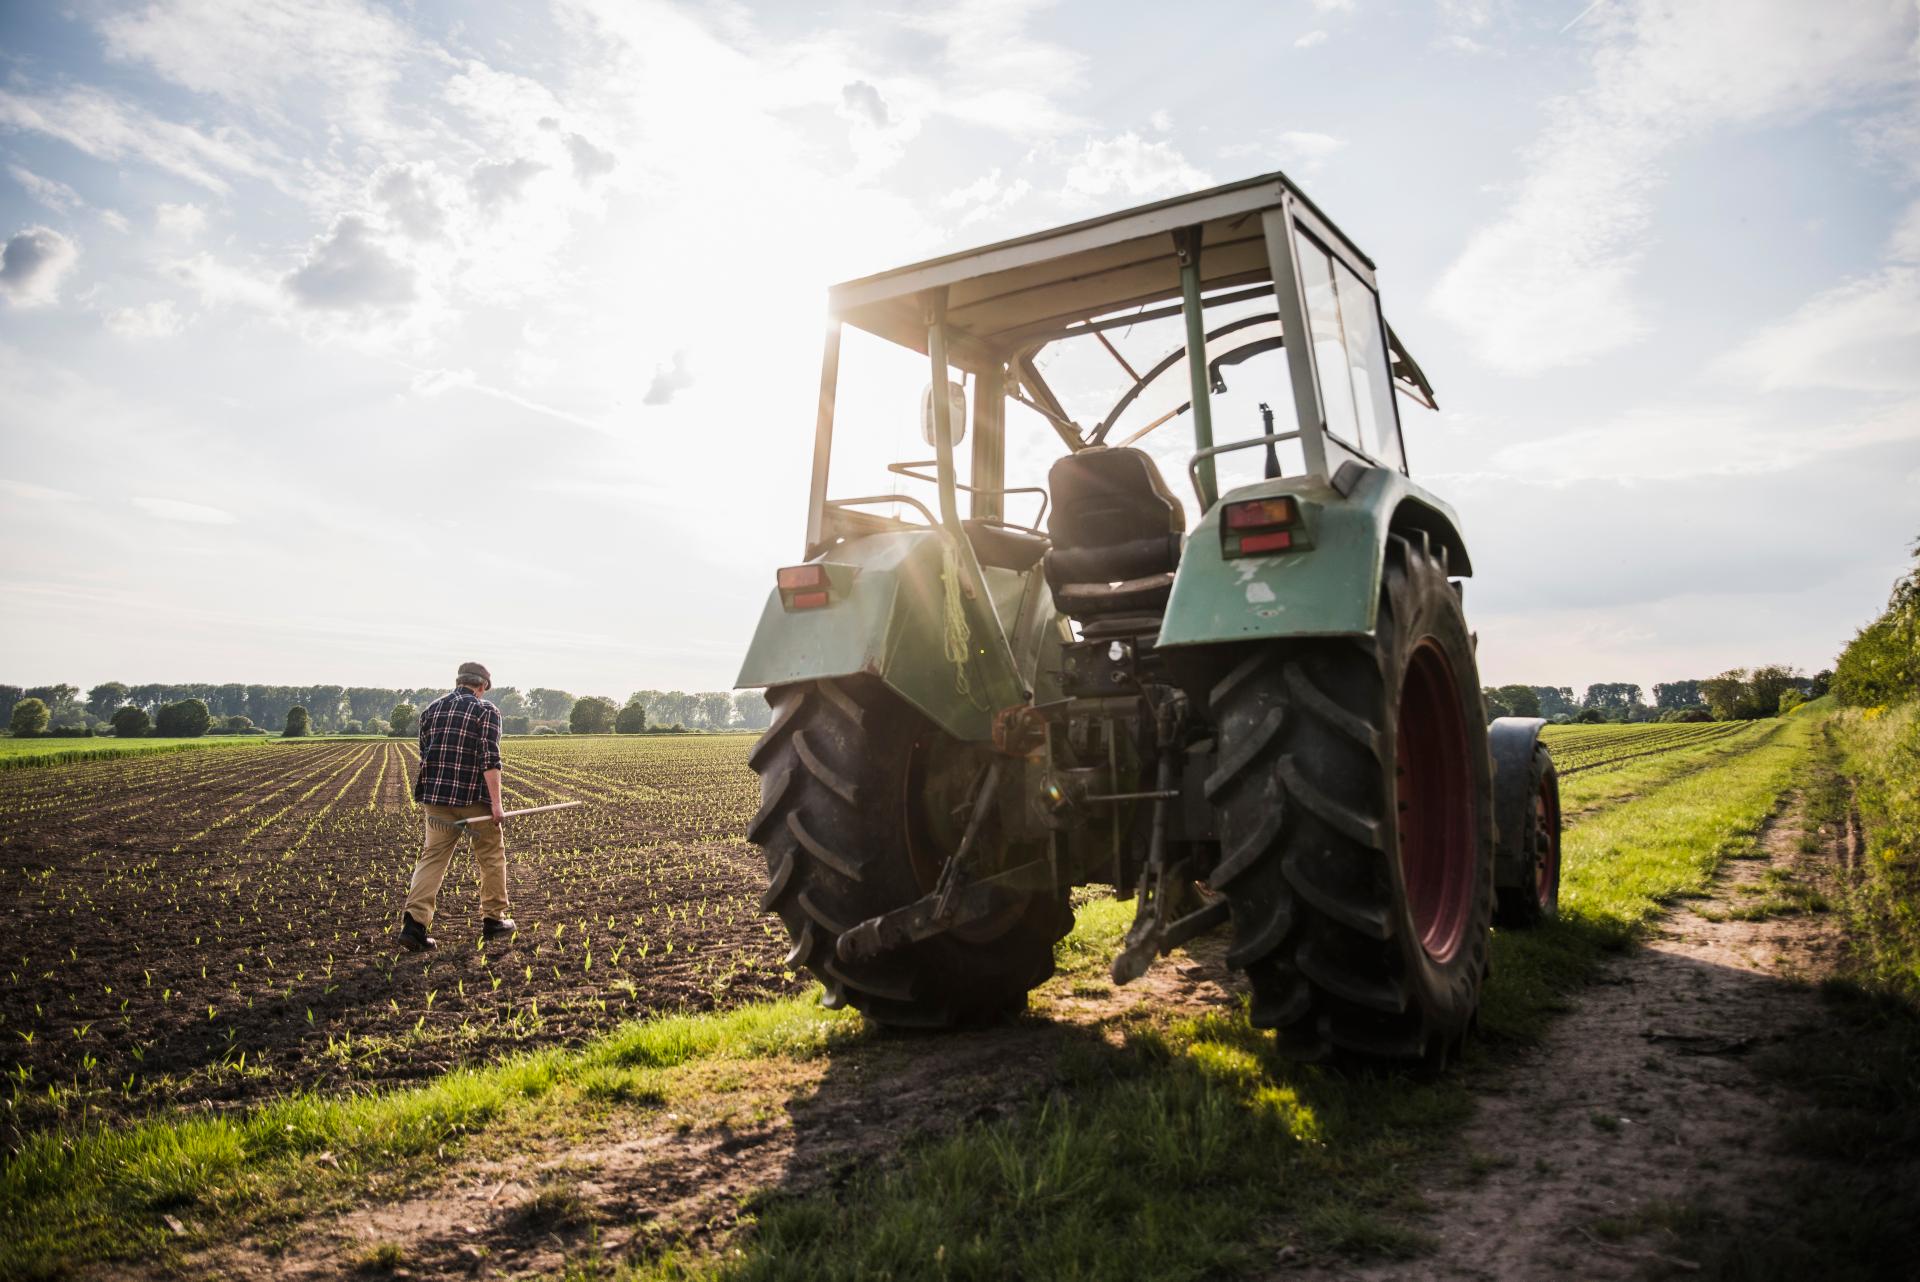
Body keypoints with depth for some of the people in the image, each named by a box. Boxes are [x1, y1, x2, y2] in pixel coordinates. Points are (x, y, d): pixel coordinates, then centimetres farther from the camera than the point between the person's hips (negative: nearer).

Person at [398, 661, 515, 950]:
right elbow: (490, 759, -15)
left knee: (433, 857, 4)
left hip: (437, 797, 5)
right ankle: (493, 919, 19)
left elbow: (424, 754, 17)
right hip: (474, 797, -5)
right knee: (491, 856, 11)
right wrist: (496, 803, -17)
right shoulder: (486, 711, -6)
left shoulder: (432, 708, 12)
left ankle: (414, 922, -11)